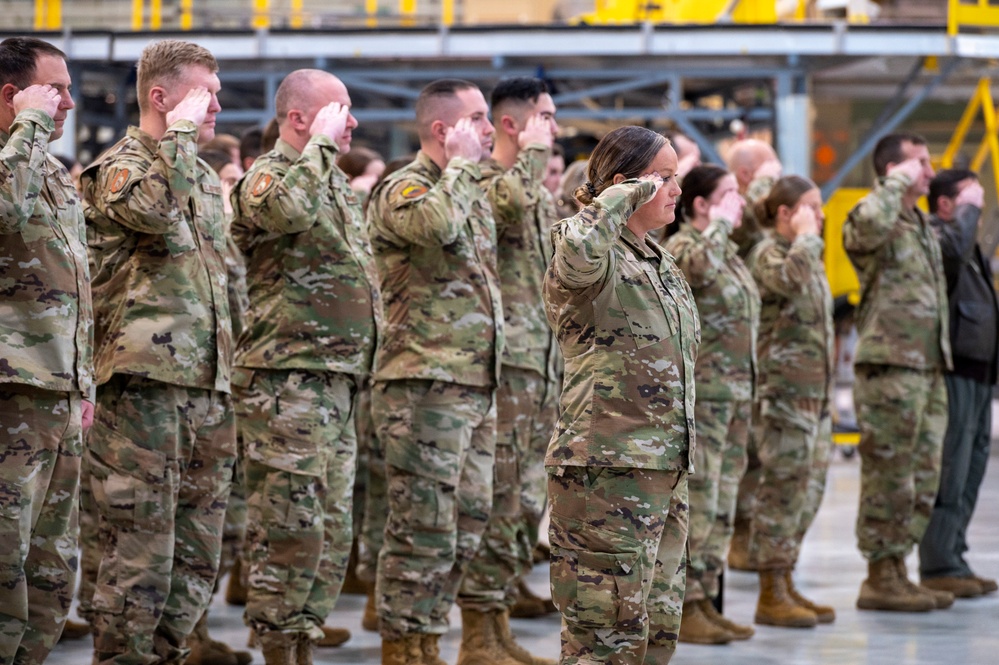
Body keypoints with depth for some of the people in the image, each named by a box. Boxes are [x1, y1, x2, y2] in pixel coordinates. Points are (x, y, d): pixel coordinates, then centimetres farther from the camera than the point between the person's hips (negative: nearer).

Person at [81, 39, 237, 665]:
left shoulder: (207, 179, 21)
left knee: (198, 553, 10)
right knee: (141, 553, -8)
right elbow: (156, 208, -28)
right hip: (144, 384, -8)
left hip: (209, 389, 8)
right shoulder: (117, 167, -4)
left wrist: (232, 372, 23)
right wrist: (180, 133, -15)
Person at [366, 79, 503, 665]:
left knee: (465, 529, 11)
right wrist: (461, 162, -17)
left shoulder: (473, 193, 18)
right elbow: (438, 224, -34)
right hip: (425, 388, -9)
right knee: (424, 531, -7)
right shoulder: (404, 190, -9)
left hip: (476, 390, 9)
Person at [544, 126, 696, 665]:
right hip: (607, 465, -9)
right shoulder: (598, 262, -11)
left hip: (667, 473, 9)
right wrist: (625, 195, -21)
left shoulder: (662, 266, 18)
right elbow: (578, 249, -39)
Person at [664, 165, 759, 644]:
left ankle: (706, 600, 16)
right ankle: (683, 609, -3)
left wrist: (747, 389, 22)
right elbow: (700, 268, -35)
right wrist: (719, 223, -18)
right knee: (697, 502, -8)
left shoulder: (727, 253, 18)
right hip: (700, 391, -9)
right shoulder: (682, 246, -10)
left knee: (722, 505, 11)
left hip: (736, 391, 9)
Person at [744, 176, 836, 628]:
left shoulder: (811, 259, 19)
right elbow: (790, 278, -34)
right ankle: (771, 595, -3)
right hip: (783, 390, -9)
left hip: (814, 391, 9)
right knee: (784, 488, -8)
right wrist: (806, 236, -17)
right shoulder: (767, 254, -9)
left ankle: (785, 586, 17)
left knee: (808, 489, 10)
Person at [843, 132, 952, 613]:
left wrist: (942, 366, 22)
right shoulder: (872, 220, -9)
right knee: (889, 476, -6)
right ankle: (881, 577, -1)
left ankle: (896, 570, 18)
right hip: (890, 365, -9)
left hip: (929, 368, 9)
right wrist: (898, 183, -20)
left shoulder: (922, 226, 20)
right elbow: (868, 222, -36)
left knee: (922, 479, 11)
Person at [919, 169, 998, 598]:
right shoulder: (934, 234, -9)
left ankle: (952, 559, 17)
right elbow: (953, 248, -34)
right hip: (953, 372, -10)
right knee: (950, 471, -11)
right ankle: (938, 566, -9)